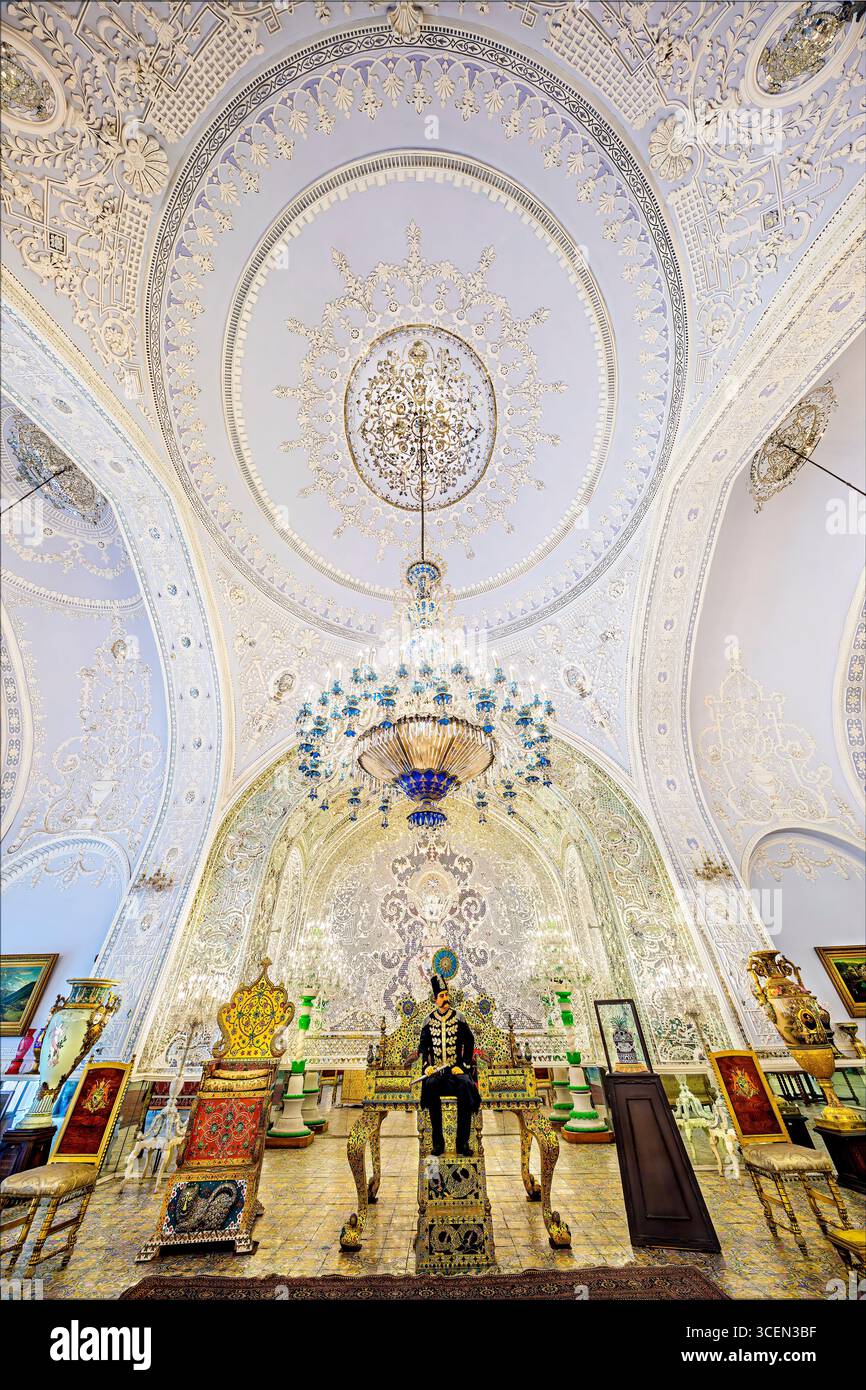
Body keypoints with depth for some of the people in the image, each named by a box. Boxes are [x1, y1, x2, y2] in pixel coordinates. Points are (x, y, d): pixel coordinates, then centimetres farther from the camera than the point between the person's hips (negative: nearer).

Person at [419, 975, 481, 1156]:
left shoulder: (458, 1018, 4)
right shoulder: (429, 1020, 6)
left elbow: (469, 1043, 3)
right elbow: (423, 1046, 9)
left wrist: (463, 1066, -6)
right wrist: (427, 1066, -6)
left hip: (457, 1067, 0)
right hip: (436, 1068, 1)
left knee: (465, 1086, -31)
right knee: (431, 1085, -32)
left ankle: (463, 1142, -18)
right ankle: (438, 1142, -18)